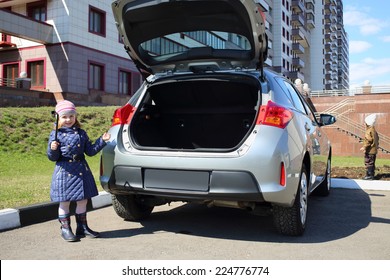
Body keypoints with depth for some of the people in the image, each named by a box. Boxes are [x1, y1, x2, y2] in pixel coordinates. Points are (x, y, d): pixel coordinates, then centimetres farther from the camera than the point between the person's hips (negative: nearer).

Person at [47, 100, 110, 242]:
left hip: (81, 170, 4)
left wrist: (102, 140, 6)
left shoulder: (81, 133, 9)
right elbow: (52, 157, -3)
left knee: (82, 200, 10)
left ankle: (82, 227, 24)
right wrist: (53, 149, -24)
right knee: (64, 202, 3)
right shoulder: (56, 134, -1)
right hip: (64, 171, -4)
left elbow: (90, 151, 12)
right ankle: (65, 229, 17)